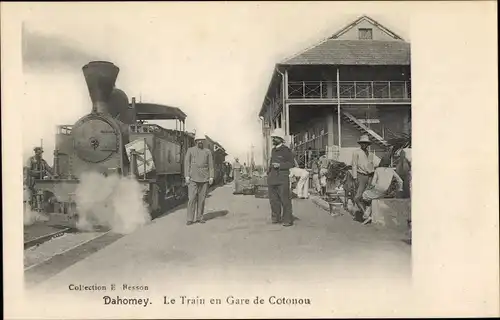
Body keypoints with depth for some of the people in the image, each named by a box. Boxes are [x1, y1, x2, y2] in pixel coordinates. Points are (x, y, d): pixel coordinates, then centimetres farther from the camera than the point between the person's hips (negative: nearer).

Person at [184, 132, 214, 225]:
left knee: (201, 198, 4)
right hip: (193, 178, -2)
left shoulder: (207, 151, 8)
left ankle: (199, 217, 12)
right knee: (192, 198, -7)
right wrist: (187, 176, -9)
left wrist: (211, 177, -2)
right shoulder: (190, 150, 4)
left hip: (204, 179, 2)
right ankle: (190, 219, -2)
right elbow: (187, 163, 0)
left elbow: (211, 165, 6)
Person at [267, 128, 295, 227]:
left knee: (285, 199, -5)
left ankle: (287, 220, 1)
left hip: (282, 179, -7)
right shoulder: (273, 150, 18)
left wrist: (280, 165, -17)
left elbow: (292, 163, -7)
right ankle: (276, 217, 21)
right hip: (272, 179, 7)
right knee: (273, 199, 10)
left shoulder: (286, 150, -3)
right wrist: (269, 171, 16)